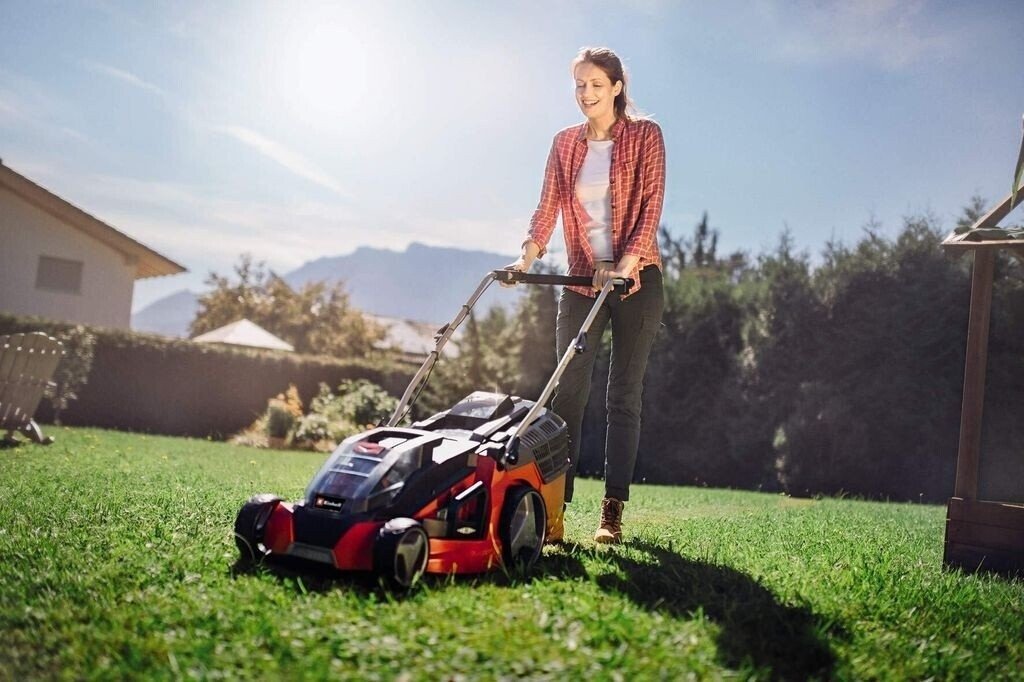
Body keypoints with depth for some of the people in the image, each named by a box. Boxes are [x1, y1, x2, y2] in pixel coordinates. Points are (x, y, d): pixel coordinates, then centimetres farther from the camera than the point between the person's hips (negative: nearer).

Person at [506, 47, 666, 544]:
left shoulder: (645, 136, 0)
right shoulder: (565, 143, 10)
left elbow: (650, 207, -9)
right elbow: (547, 208, 3)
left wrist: (626, 266, -22)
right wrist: (527, 257, -15)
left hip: (636, 280, -3)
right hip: (582, 280, 3)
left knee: (624, 394, 0)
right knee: (568, 390, -5)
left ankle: (612, 512, 3)